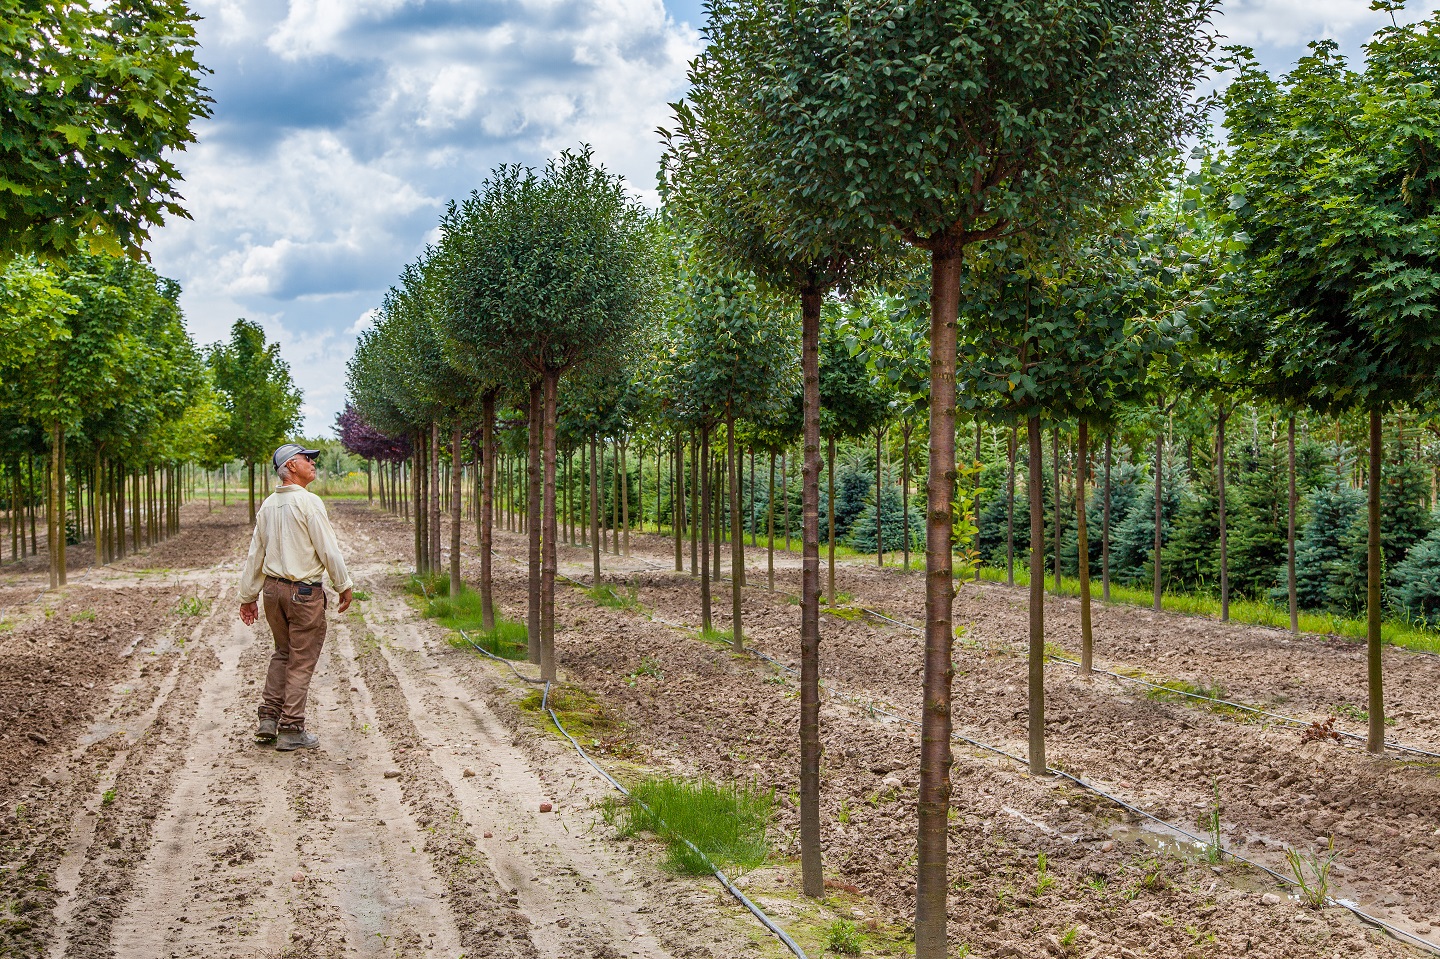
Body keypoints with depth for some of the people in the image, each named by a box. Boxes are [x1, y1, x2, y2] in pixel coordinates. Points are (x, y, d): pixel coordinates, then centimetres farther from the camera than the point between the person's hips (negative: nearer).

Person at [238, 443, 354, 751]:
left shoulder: (268, 505, 9)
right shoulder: (308, 502, -13)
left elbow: (255, 554, 13)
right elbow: (328, 550, -13)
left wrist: (248, 596, 20)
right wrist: (344, 586, -2)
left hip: (272, 587, 7)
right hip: (304, 591, -7)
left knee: (282, 653, 21)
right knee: (301, 661, 2)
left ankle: (268, 719, 17)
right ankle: (291, 730, 7)